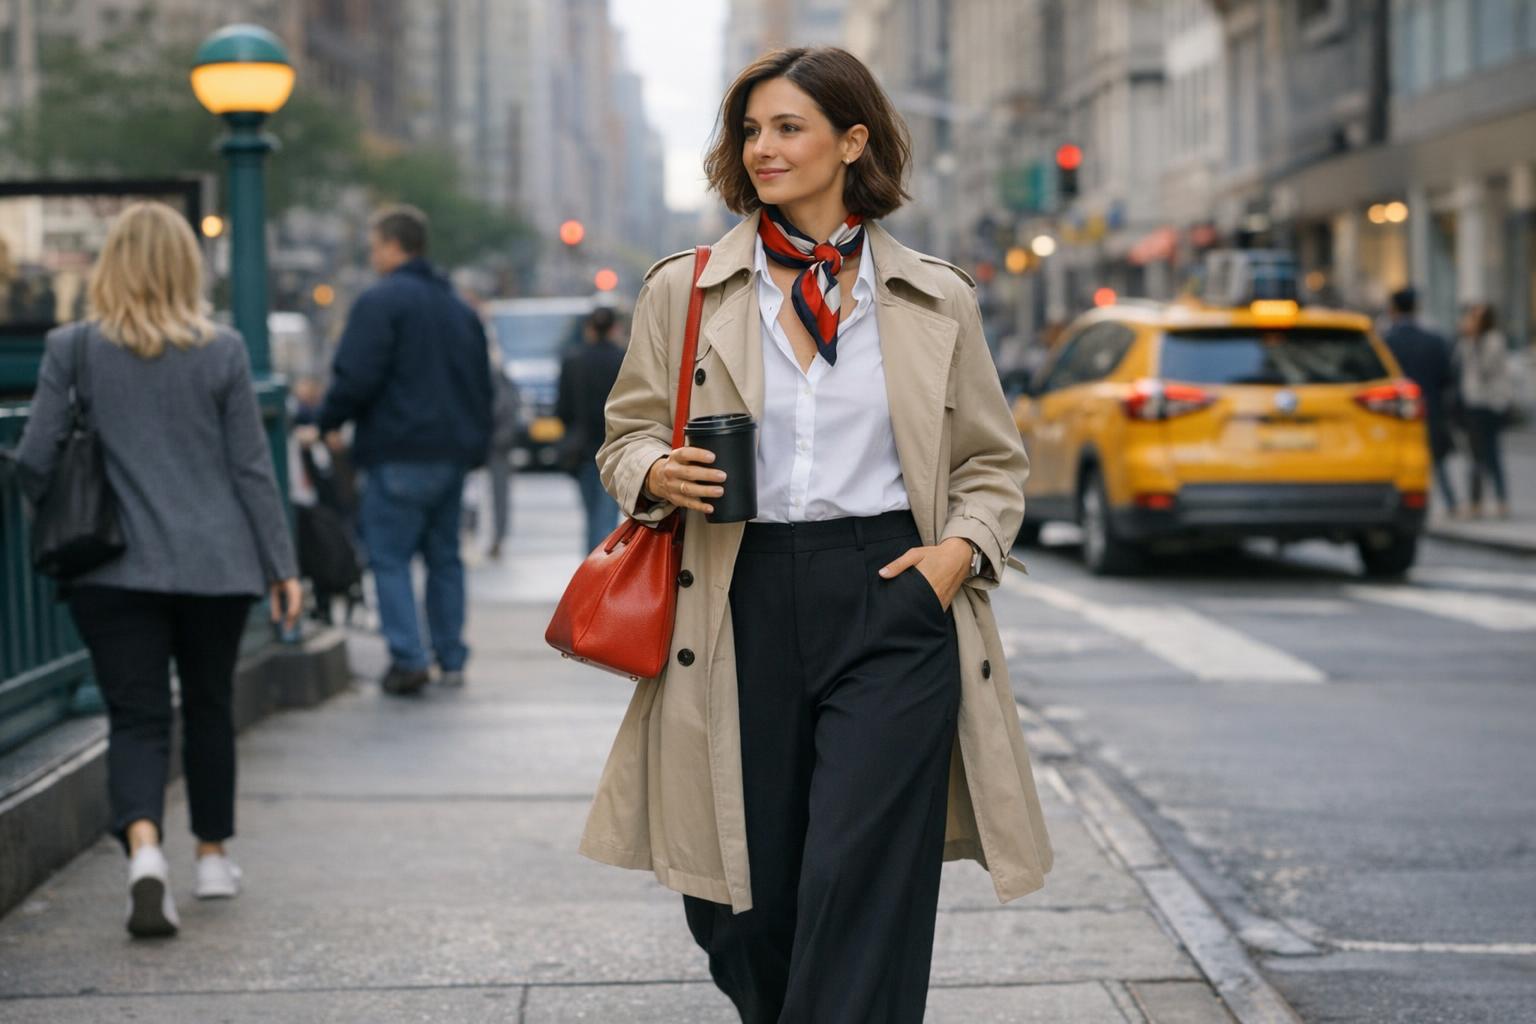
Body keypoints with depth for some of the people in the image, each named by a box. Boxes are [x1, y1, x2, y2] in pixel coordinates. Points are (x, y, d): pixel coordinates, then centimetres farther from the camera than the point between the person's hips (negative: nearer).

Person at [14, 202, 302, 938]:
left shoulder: (73, 349, -4)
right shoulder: (221, 351, -2)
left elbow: (34, 461, -3)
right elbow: (252, 468, 0)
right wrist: (281, 565, 6)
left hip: (115, 567, -1)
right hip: (217, 563, 1)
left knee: (136, 718, 0)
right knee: (208, 707, 18)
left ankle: (144, 851, -24)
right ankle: (214, 857, 29)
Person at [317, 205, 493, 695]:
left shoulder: (380, 301, -9)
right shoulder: (460, 308, 17)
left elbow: (356, 378, -18)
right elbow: (482, 384, 19)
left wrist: (328, 420, -2)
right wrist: (476, 444, 20)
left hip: (399, 452, -7)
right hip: (453, 451, 7)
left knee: (389, 557, -1)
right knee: (444, 556, 14)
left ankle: (408, 657, -10)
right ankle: (451, 659, 15)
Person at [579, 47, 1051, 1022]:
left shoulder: (937, 299, 7)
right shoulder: (683, 291, 8)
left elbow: (995, 461, 15)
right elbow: (626, 435, 16)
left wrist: (964, 547, -4)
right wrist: (658, 474, -7)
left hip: (889, 610, -1)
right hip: (743, 611, 2)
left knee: (858, 890, -12)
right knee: (742, 914, 6)